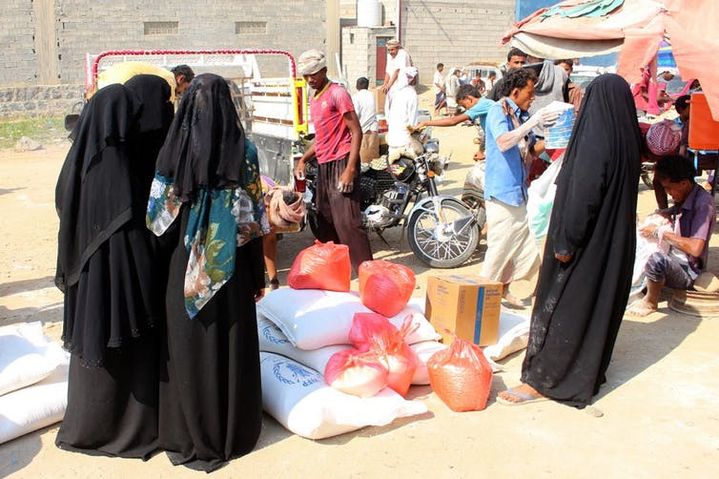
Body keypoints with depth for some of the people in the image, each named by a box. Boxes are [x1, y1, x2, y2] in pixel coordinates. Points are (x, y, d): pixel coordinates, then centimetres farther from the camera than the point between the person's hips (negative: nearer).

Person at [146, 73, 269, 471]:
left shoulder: (173, 149, -6)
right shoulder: (242, 150, -9)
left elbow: (158, 216, -4)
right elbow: (252, 218, -8)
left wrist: (169, 257, 10)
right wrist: (259, 275, 1)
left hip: (183, 266, 1)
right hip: (230, 268, -1)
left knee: (186, 346, 12)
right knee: (229, 344, 10)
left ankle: (184, 434, 24)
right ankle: (230, 432, 23)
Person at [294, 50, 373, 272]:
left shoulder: (337, 93, -9)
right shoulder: (314, 99, 18)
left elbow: (356, 131, -14)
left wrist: (350, 169, -21)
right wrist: (303, 159, 14)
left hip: (341, 162, -9)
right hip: (323, 166, 9)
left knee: (346, 222, -14)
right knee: (324, 221, 12)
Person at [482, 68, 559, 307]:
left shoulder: (522, 115, 13)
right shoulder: (498, 110, -10)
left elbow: (531, 150, 19)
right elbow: (503, 143, -27)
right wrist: (532, 123, -30)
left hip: (521, 192, 9)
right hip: (502, 193, -9)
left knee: (528, 250, 11)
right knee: (500, 248, -4)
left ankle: (502, 289, 26)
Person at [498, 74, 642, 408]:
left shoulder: (596, 140, -21)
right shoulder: (628, 140, 4)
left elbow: (583, 195, -24)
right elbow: (619, 191, 11)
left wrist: (567, 241, -18)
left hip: (588, 242, -9)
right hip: (616, 243, 9)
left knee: (564, 306, -1)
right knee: (602, 302, 18)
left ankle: (541, 379, 7)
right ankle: (591, 371, 33)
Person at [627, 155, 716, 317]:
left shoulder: (704, 203, -22)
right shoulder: (684, 199, 3)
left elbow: (695, 248, -31)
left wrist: (659, 233, -22)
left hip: (688, 272, -9)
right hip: (675, 263, 9)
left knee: (657, 259, -37)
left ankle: (650, 303, -12)